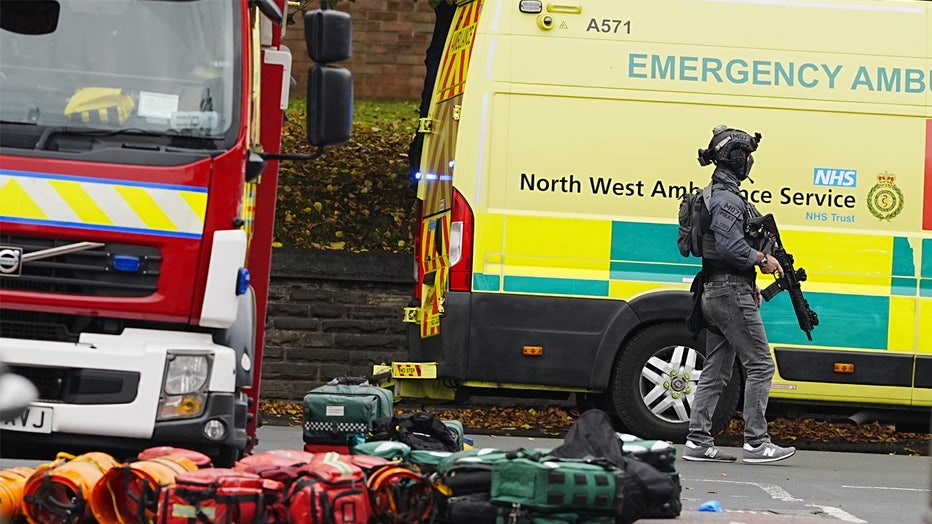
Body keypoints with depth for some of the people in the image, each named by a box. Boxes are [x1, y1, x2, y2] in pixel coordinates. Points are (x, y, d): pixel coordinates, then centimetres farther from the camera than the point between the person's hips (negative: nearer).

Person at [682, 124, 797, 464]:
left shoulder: (716, 195, 18)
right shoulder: (728, 200, -15)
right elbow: (730, 247, -25)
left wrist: (749, 284, 20)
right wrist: (764, 260, -12)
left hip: (714, 293, 11)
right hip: (732, 293, -11)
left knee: (716, 371, 10)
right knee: (760, 365, -6)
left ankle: (698, 442, 8)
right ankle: (756, 443, -6)